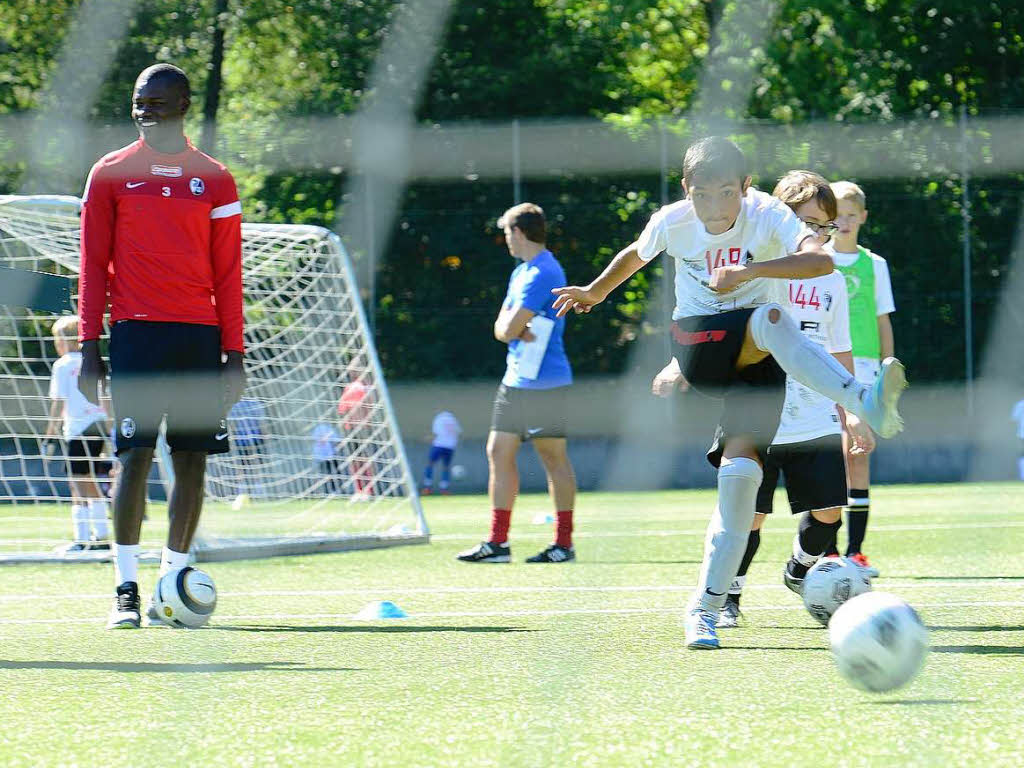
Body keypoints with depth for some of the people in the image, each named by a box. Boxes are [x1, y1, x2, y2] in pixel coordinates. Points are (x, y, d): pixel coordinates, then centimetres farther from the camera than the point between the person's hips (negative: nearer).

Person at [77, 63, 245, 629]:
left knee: (192, 458, 1)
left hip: (199, 335, 2)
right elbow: (93, 265, 7)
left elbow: (227, 273, 11)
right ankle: (126, 590, -8)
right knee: (135, 454, -9)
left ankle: (174, 582, 9)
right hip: (136, 331, -2)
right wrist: (89, 345, -1)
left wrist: (232, 353, 5)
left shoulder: (214, 180, 10)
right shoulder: (111, 173, 7)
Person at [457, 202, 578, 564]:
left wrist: (512, 327, 2)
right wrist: (516, 330, -8)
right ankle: (497, 543, 8)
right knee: (499, 453, 6)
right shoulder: (521, 272, 16)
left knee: (554, 458, -3)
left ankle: (564, 544, 2)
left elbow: (510, 329, -20)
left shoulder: (542, 274, -16)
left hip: (544, 382, -10)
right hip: (516, 380, 10)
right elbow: (502, 328, 13)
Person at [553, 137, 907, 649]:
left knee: (741, 470, -19)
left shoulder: (768, 215, -13)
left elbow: (820, 260, -30)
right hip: (698, 348, 0)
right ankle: (866, 403, -47)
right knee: (770, 319, -32)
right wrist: (596, 292, 36)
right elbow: (636, 255, 20)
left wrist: (749, 270, -41)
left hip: (757, 361, 0)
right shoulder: (672, 223, -5)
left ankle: (705, 608, -9)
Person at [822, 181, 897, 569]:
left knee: (859, 456, -1)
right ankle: (827, 549, -5)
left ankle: (855, 549, 1)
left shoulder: (874, 265, 12)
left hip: (863, 366, 2)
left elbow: (883, 323, 13)